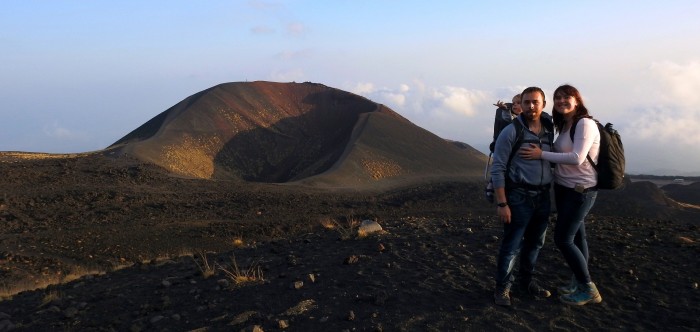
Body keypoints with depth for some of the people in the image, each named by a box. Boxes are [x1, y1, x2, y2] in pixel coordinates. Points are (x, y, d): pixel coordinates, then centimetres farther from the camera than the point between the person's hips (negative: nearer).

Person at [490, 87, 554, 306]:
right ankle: (502, 288, 13)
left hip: (543, 197, 6)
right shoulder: (511, 132, -10)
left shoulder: (549, 130, 7)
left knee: (535, 243, 15)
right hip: (518, 197, -6)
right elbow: (497, 169, -12)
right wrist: (502, 204, -16)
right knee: (512, 245, -1)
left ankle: (526, 281, 32)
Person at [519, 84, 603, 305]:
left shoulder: (585, 123, -16)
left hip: (581, 190, -8)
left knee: (562, 239, -7)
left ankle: (588, 290, 6)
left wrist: (541, 155, -20)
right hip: (563, 189, 8)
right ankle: (579, 282, 24)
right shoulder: (564, 126, 11)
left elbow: (577, 158, -25)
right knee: (576, 237, 13)